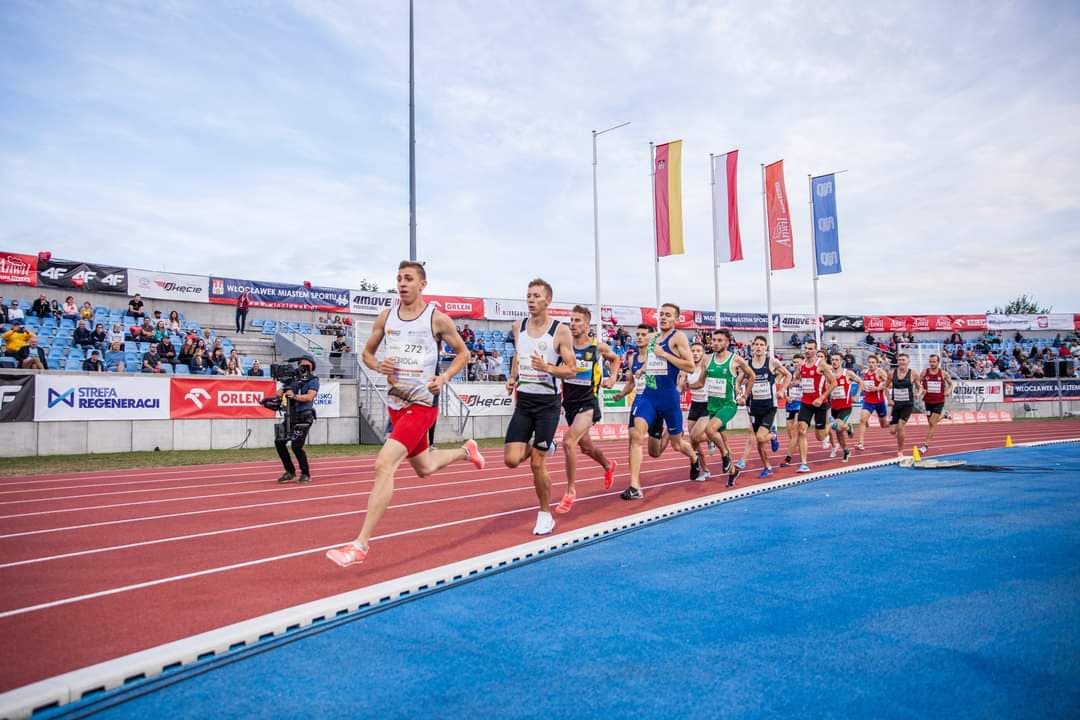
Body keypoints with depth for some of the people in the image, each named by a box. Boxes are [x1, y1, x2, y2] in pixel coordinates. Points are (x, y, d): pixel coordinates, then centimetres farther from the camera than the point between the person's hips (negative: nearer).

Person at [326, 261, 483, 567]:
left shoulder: (437, 318, -7)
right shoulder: (386, 317, 5)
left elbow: (462, 352, 4)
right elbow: (367, 352, 16)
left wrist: (444, 377, -12)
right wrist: (378, 366, -7)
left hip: (422, 403, -6)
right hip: (396, 401, 7)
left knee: (383, 465, -20)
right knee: (424, 468, 22)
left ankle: (361, 544, -15)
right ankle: (466, 451, 53)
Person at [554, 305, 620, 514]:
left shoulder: (599, 347, -6)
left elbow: (615, 358, 15)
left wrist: (613, 377, 1)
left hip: (587, 404, -4)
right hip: (569, 403, 4)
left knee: (568, 441, -24)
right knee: (585, 446, 22)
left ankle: (571, 491, -11)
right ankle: (608, 466, 54)